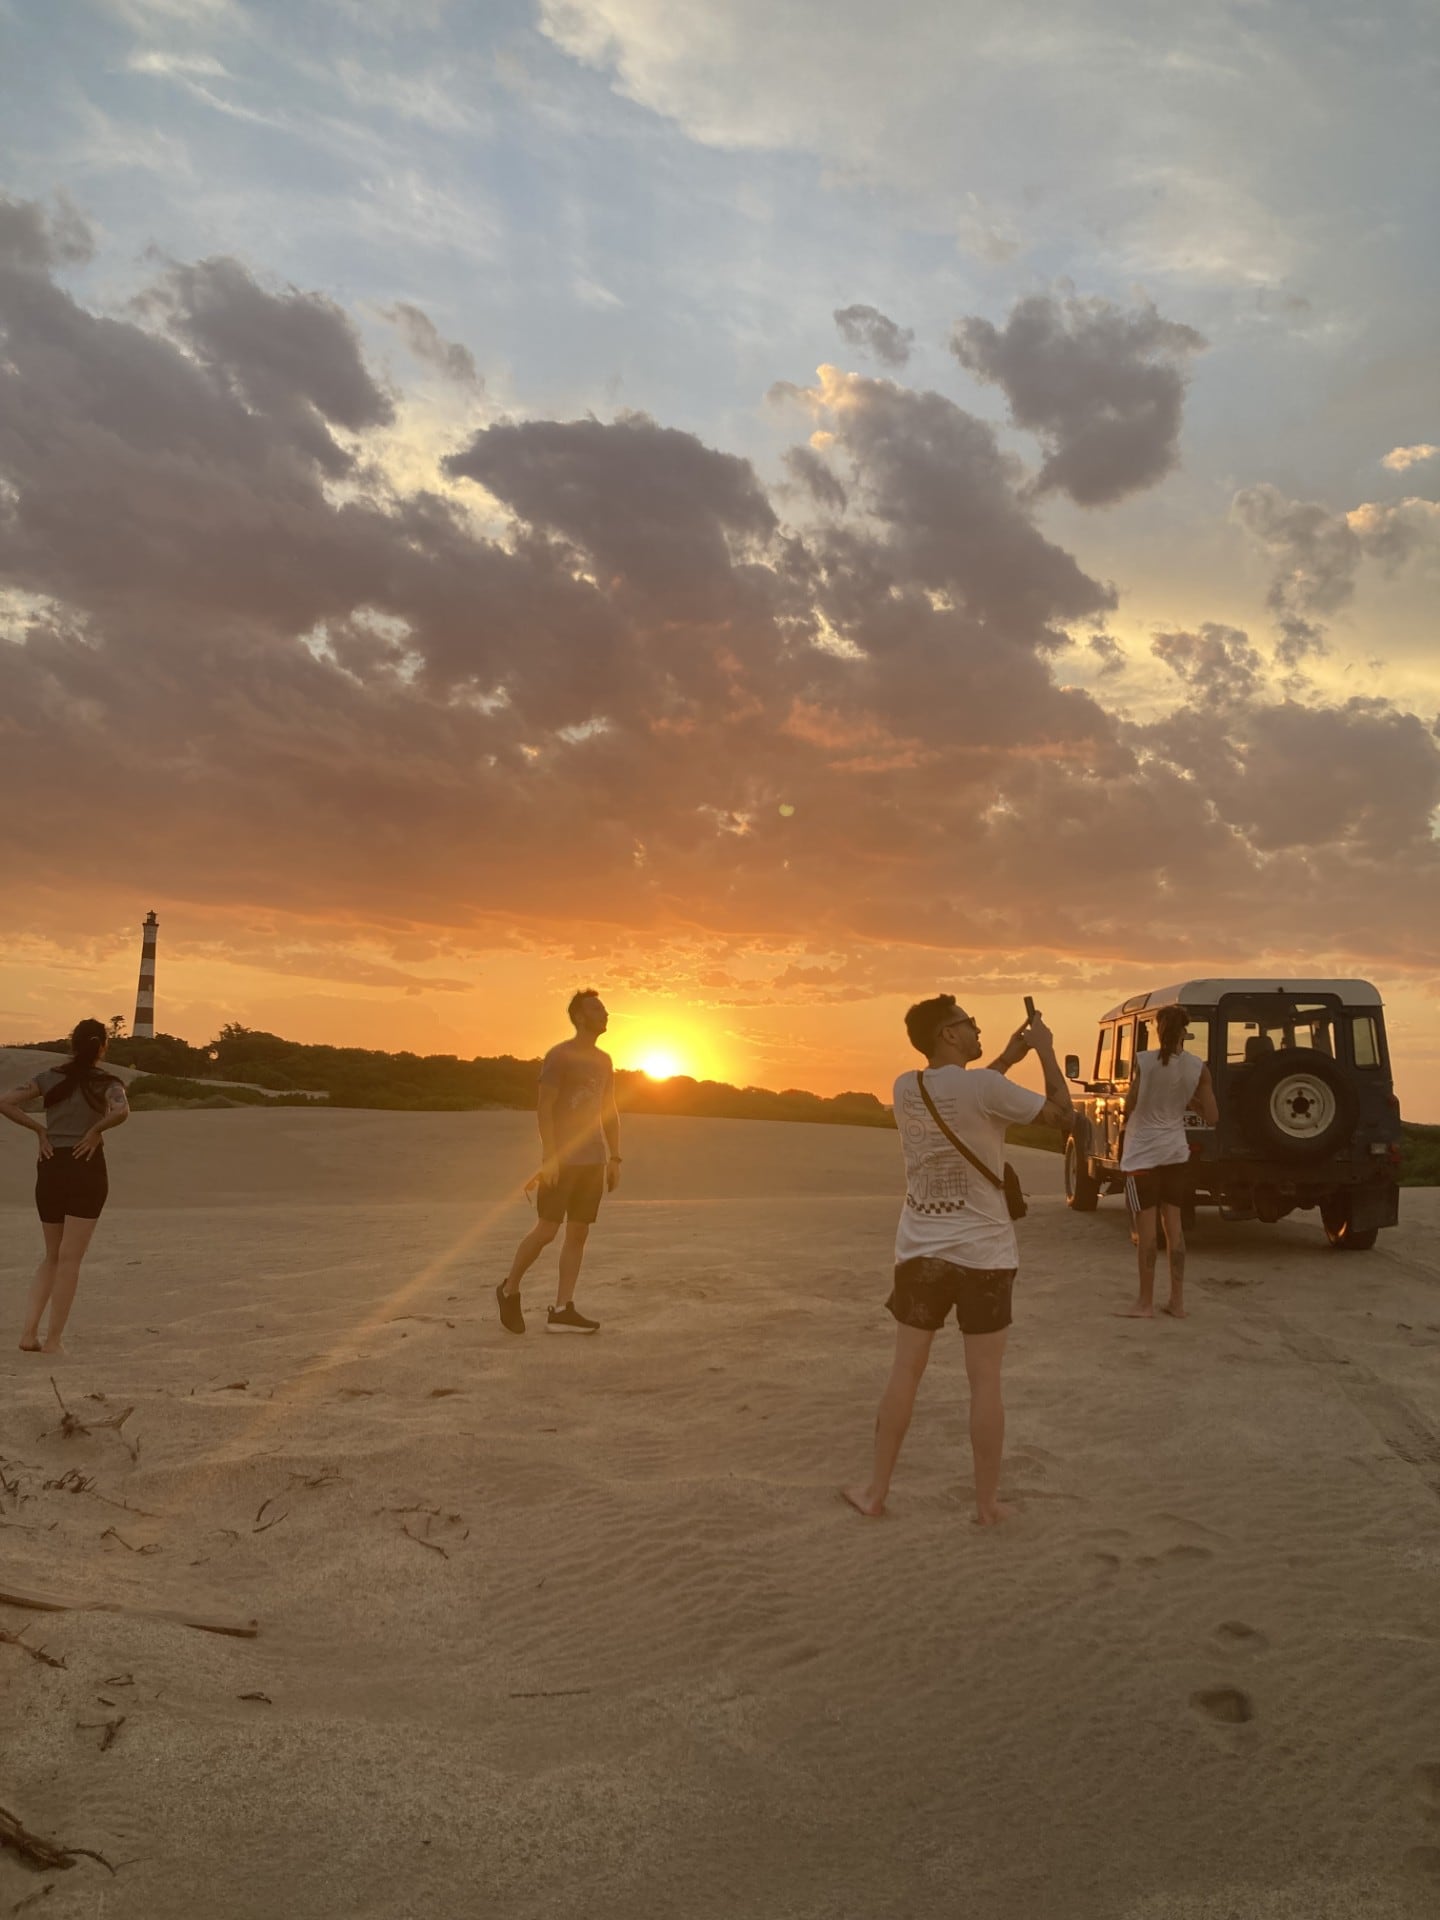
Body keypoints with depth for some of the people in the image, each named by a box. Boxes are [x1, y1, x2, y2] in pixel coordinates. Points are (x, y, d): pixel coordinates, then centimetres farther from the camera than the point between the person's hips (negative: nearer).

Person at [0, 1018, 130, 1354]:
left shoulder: (49, 1077, 5)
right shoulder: (106, 1083, -5)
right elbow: (121, 1112, -27)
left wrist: (39, 1129, 0)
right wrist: (96, 1130, -11)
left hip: (50, 1168, 4)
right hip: (87, 1169, -4)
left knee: (51, 1257, 17)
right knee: (69, 1259, 1)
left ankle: (29, 1332, 6)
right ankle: (53, 1340, 1)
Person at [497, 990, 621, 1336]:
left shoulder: (604, 1061, 14)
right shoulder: (558, 1056, -7)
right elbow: (543, 1108, -13)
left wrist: (614, 1159, 11)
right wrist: (549, 1157, -19)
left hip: (593, 1160, 6)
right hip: (561, 1159, -6)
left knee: (578, 1233, 3)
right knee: (547, 1230, -5)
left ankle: (561, 1311, 5)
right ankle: (510, 1289, 16)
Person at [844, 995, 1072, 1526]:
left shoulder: (905, 1088, 1)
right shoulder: (985, 1087, -16)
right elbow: (1060, 1113, -6)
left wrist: (1008, 1057, 17)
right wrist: (1045, 1049, 4)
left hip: (920, 1250, 4)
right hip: (983, 1254, -4)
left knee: (905, 1371, 12)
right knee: (985, 1381, 6)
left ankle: (875, 1492, 18)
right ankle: (988, 1502, 15)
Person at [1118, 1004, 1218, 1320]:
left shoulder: (1143, 1062, -14)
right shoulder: (1198, 1068, -4)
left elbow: (1128, 1107, -9)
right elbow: (1211, 1118, -2)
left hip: (1143, 1152, -4)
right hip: (1176, 1151, 4)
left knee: (1146, 1227, 1)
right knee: (1174, 1225, 12)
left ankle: (1146, 1303, 7)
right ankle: (1177, 1301, 16)